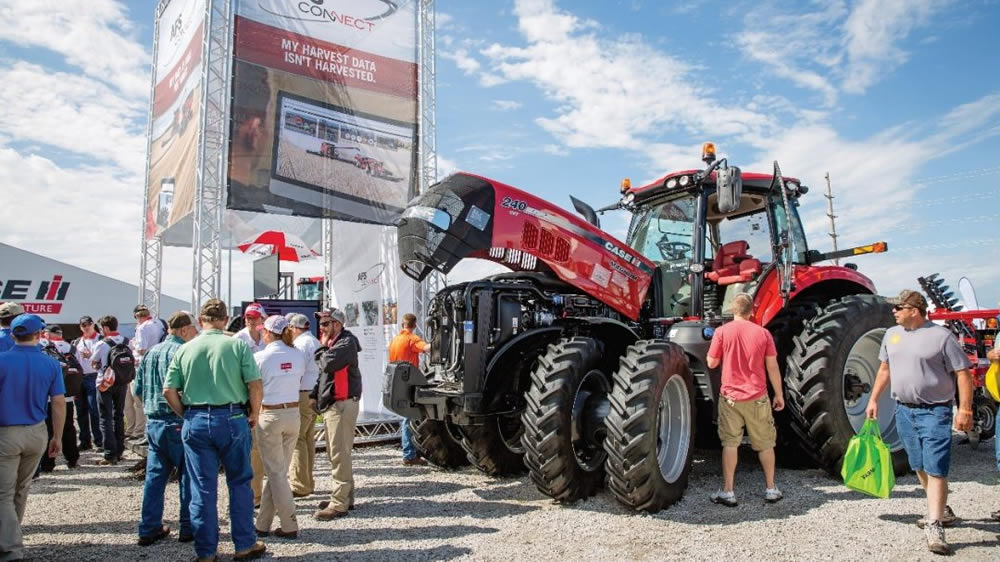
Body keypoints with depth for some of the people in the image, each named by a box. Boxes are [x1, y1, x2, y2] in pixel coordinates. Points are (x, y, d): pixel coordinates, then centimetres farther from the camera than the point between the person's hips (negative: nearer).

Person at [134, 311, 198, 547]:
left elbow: (138, 389, 14)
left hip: (152, 422, 7)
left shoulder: (150, 352, 10)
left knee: (154, 476, 13)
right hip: (177, 423, -7)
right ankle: (189, 527, 13)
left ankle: (149, 528, 18)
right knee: (188, 476, 6)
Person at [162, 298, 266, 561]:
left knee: (202, 488, 10)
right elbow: (254, 384, -11)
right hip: (232, 418, -2)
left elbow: (169, 390, 2)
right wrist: (254, 414, 3)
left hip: (196, 421, 2)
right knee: (240, 483, 11)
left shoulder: (185, 349, 3)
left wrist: (187, 415, 13)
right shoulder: (238, 345, -5)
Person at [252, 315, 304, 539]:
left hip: (269, 416, -5)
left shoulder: (260, 357, -11)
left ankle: (289, 526, 6)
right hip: (293, 414, 5)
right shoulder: (298, 356, 2)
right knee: (278, 471, 13)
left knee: (276, 473, 4)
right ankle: (263, 524, 22)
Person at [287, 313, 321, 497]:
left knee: (297, 439, -6)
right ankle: (308, 482, 20)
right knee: (308, 438, 14)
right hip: (314, 395, 10)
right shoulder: (315, 342, 20)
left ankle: (300, 486, -3)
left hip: (302, 395, -10)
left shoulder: (302, 343, -11)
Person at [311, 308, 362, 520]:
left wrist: (324, 347, -6)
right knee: (336, 453, 16)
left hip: (342, 404, -11)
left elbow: (329, 364, -25)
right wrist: (314, 395, 15)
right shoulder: (333, 343, 19)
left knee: (339, 455, -9)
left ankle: (339, 504, -5)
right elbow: (324, 373, 25)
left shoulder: (347, 343, -11)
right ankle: (345, 497, 25)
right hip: (332, 404, 11)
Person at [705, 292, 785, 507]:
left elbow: (711, 363, -3)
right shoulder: (763, 333, -2)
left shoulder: (722, 331, -7)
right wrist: (779, 394, 10)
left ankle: (727, 492, 6)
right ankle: (771, 489, 24)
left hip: (730, 397, -1)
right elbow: (772, 367, 0)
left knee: (730, 443, 5)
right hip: (757, 398, 1)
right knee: (765, 443, 15)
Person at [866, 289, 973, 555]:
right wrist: (873, 399, 13)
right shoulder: (892, 334, 9)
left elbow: (963, 374, -9)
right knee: (919, 467, 15)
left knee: (935, 469, -9)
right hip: (904, 410, 6)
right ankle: (942, 510, 34)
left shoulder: (941, 336, -9)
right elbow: (885, 370, 17)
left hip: (934, 411, -6)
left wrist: (965, 410, -15)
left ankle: (934, 526, -6)